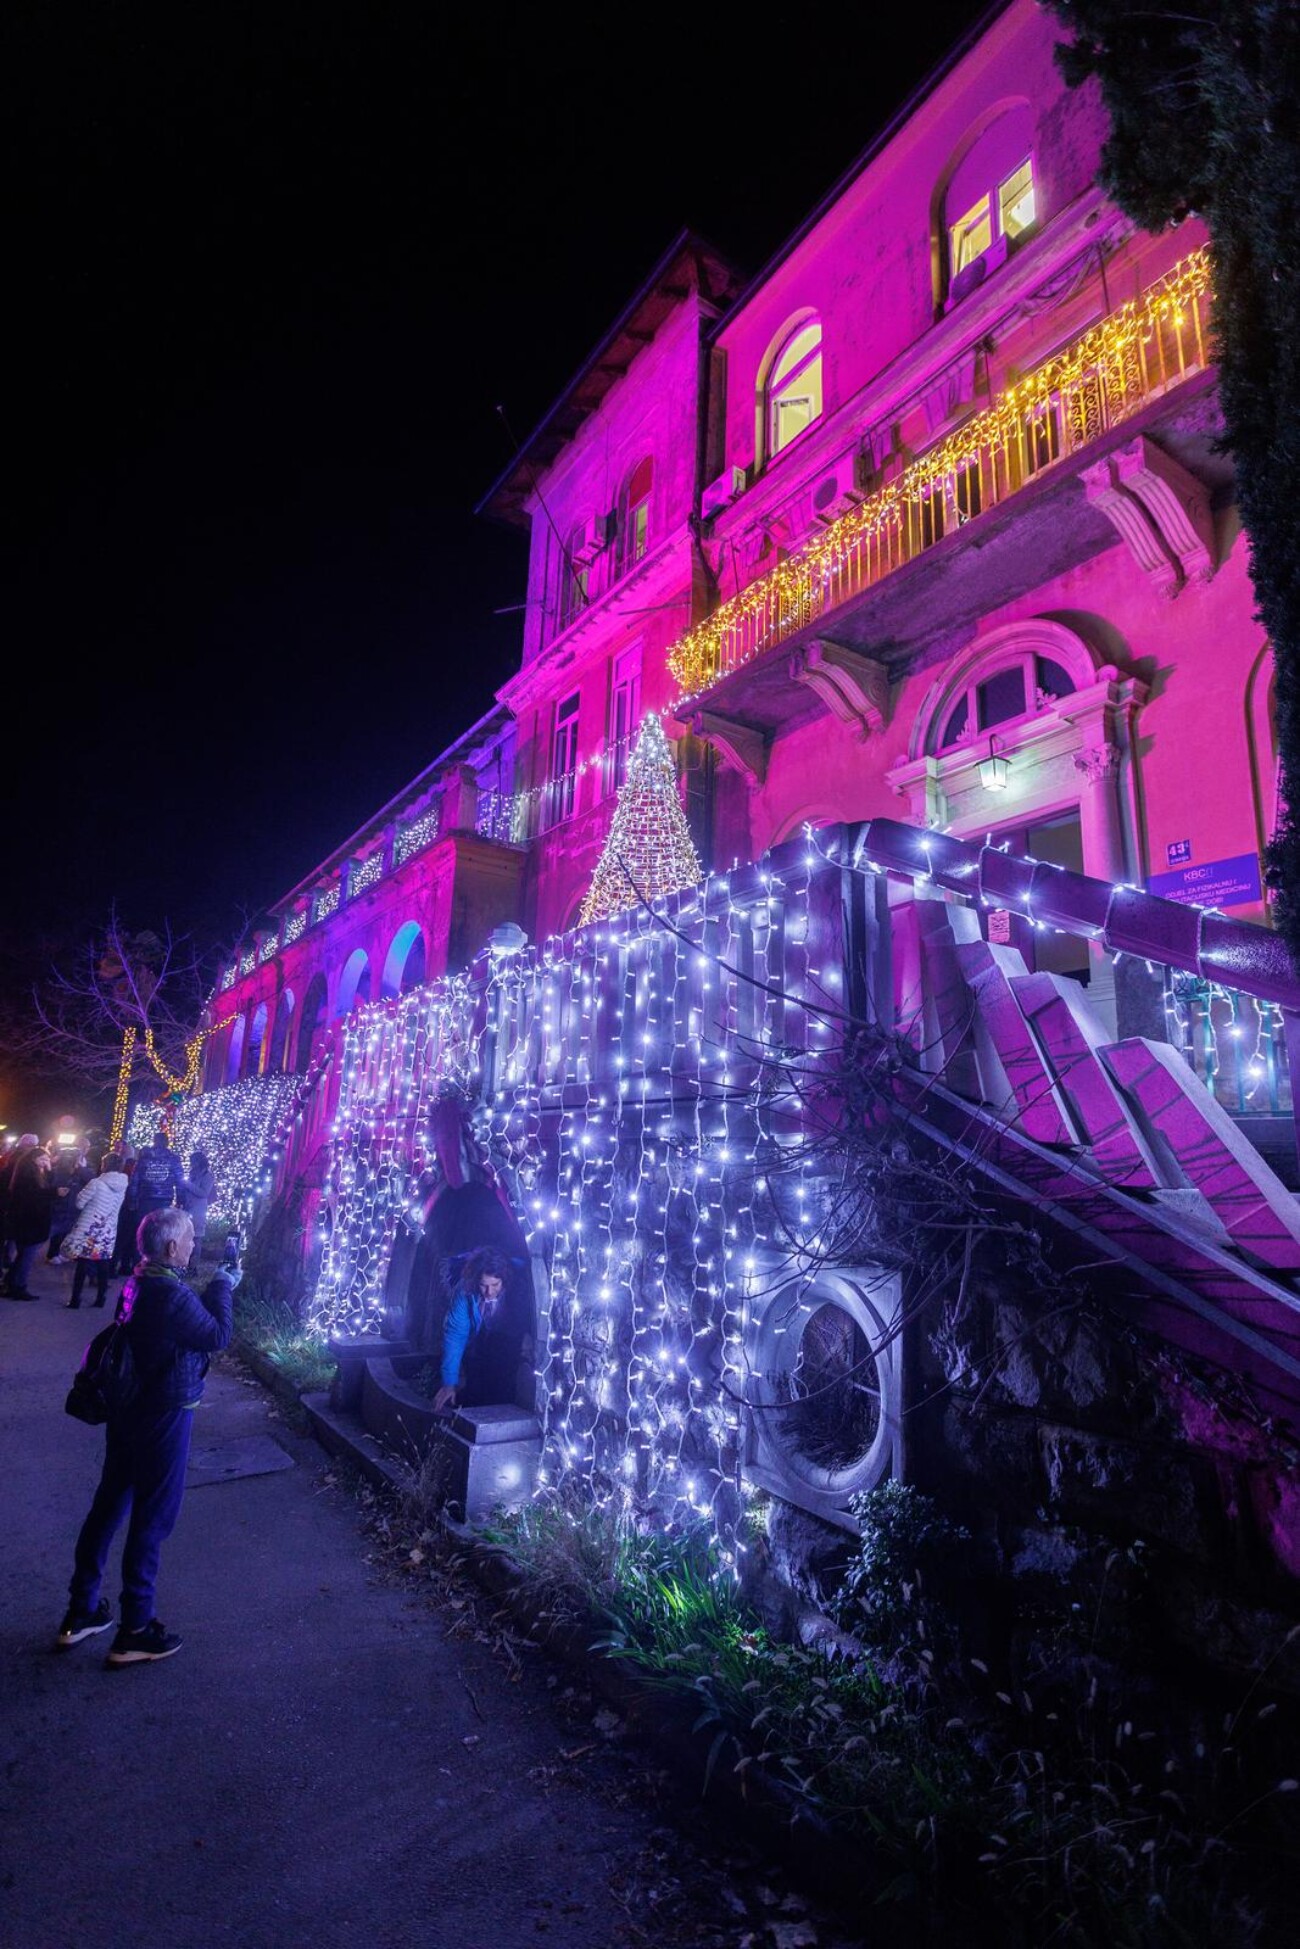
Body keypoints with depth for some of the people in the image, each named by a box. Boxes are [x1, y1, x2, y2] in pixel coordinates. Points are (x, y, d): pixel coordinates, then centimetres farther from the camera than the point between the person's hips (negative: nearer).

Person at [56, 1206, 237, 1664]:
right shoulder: (173, 1294, -29)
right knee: (151, 1520, 6)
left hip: (127, 1409, 9)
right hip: (164, 1418, -9)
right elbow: (218, 1336, -17)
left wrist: (216, 1286, 4)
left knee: (109, 1505, 20)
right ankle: (134, 1633, 19)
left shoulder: (138, 1282, 0)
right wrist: (223, 1286, -8)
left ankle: (80, 1612, 34)